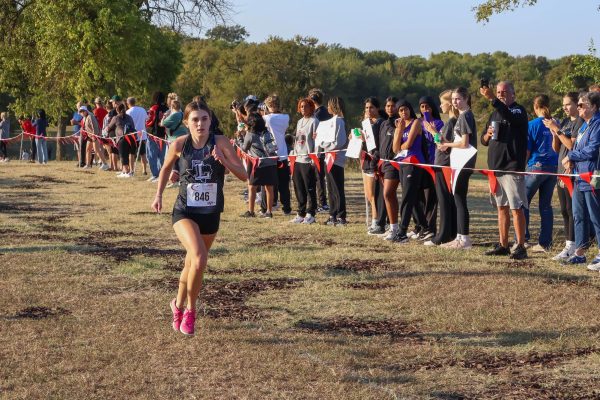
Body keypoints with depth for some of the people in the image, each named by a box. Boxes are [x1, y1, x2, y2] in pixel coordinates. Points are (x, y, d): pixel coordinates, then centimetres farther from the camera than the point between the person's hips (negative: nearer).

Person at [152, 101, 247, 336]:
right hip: (185, 212, -2)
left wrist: (223, 160, -28)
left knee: (192, 264, 16)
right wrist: (159, 194, 5)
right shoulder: (180, 144, -8)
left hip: (211, 213, 2)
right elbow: (166, 167, 13)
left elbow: (243, 175, -14)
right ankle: (189, 310, -2)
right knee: (199, 258, -24)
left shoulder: (220, 142, -10)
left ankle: (179, 305, 44)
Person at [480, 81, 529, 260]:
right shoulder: (495, 113, 18)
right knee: (502, 207, 11)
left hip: (512, 167, -8)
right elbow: (483, 140, 22)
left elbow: (509, 117, -29)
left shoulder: (518, 111, -4)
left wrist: (492, 99, -37)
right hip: (495, 167, 8)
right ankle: (503, 245, 16)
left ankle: (520, 247, -7)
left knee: (516, 208, -8)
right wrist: (487, 135, -1)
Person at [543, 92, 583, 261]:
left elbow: (572, 145, -18)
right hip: (562, 171, 9)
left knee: (572, 209, -8)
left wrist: (557, 130, -14)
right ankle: (568, 244, 15)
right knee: (564, 210, 10)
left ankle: (572, 246, -6)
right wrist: (553, 132, 0)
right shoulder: (565, 122, 16)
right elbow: (556, 148, 15)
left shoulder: (580, 122, -9)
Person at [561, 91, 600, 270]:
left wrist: (570, 156, -7)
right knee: (579, 216, 13)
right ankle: (579, 253, 22)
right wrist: (572, 161, 5)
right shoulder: (585, 125, 17)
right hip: (580, 178, 10)